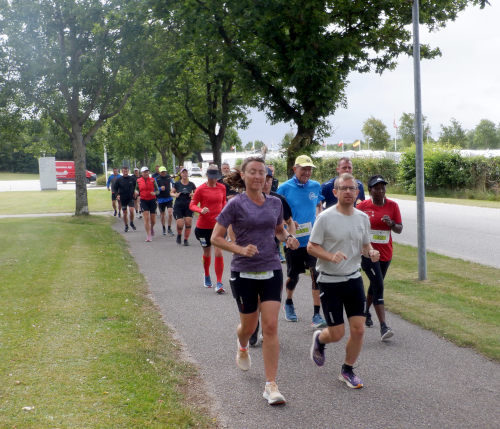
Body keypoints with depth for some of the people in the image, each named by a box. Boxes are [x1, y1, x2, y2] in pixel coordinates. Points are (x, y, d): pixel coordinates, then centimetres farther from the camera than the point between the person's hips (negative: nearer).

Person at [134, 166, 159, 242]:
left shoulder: (153, 180, 0)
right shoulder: (138, 181, 4)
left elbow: (158, 191, 4)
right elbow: (137, 189, 18)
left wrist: (154, 193, -18)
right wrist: (137, 192, -5)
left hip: (152, 200, 0)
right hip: (143, 201, 0)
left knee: (153, 220, 6)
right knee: (146, 218, -10)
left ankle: (152, 227, 42)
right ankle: (149, 236, -3)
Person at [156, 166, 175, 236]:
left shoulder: (169, 177, 3)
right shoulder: (157, 179, -3)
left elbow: (173, 185, 19)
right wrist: (160, 188, -20)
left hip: (169, 198, 1)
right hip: (161, 199, -1)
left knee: (170, 213, -11)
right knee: (162, 215, 10)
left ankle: (169, 229, 2)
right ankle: (163, 229, 26)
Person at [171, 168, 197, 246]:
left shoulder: (191, 184, 3)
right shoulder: (177, 184, 0)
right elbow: (171, 192, 5)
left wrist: (193, 194, -11)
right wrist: (175, 195, -16)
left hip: (188, 206, 1)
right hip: (178, 206, -1)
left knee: (188, 223, -7)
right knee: (180, 224, -10)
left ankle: (186, 239, 11)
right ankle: (179, 235, 23)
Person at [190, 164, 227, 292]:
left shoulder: (222, 188, 4)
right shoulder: (201, 189, -7)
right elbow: (192, 205, -7)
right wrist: (201, 210, -25)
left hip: (218, 225, 1)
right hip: (204, 226, -1)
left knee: (219, 253, -11)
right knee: (207, 253, 14)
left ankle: (219, 283, -7)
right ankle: (207, 276, 41)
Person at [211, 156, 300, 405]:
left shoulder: (275, 203, 4)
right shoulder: (236, 204, -8)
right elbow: (216, 237, -7)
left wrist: (288, 238, -2)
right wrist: (241, 249, -22)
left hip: (271, 271, 2)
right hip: (244, 273, -2)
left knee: (271, 327, -6)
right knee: (249, 326, 13)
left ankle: (271, 385, 0)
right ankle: (242, 348, 51)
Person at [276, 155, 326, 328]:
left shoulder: (316, 186, 4)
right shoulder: (285, 188, -6)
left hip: (313, 239, 2)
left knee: (316, 274, -10)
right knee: (293, 275, 12)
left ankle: (317, 315, -4)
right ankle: (289, 304, 41)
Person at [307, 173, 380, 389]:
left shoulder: (363, 218, 4)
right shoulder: (325, 218, -13)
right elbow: (311, 247, -10)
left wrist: (371, 252, -8)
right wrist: (331, 256, -27)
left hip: (354, 279, 5)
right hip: (330, 281, -4)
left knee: (358, 330, 1)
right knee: (336, 334, -1)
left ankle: (347, 371, 23)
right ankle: (319, 339, 36)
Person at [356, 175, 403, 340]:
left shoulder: (392, 206, 1)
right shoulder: (362, 206, -7)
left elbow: (399, 229, 1)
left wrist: (392, 223, -19)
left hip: (385, 253, 5)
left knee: (375, 284, 19)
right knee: (378, 285, -15)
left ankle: (366, 311, 44)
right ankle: (383, 327, -19)